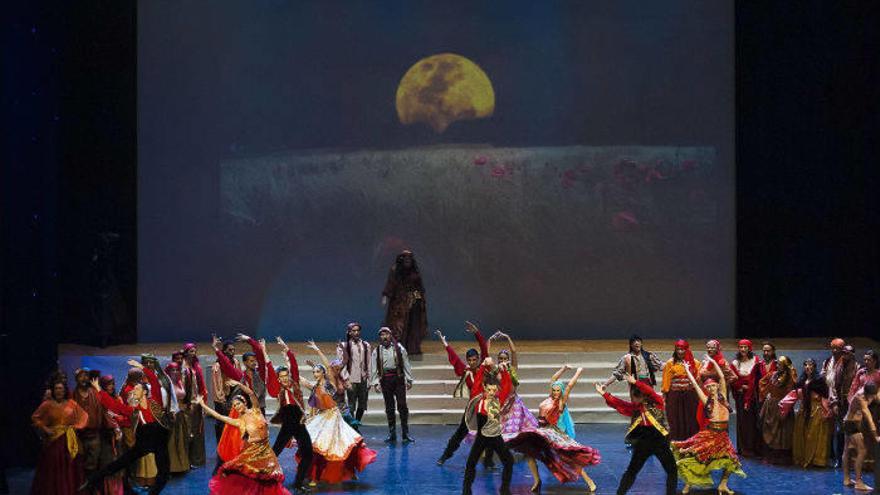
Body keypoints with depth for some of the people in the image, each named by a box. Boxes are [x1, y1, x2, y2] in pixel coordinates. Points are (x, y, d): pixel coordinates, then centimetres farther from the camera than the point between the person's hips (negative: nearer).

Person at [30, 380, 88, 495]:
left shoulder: (72, 404, 4)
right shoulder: (47, 404, -1)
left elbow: (84, 416, 12)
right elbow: (35, 418, 3)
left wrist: (76, 426, -1)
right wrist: (45, 429, -7)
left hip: (69, 441, 2)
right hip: (53, 440, -2)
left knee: (69, 469, 4)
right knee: (53, 470, 0)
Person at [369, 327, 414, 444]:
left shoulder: (399, 348, 3)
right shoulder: (376, 351, 6)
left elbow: (406, 364, 5)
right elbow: (374, 368, 7)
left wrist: (409, 379, 3)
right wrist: (375, 382, 0)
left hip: (398, 378, -1)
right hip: (385, 380, 1)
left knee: (402, 406, -4)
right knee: (389, 408, 6)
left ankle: (405, 433, 3)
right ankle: (392, 434, 12)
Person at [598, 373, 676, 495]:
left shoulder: (658, 402, -2)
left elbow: (650, 392, -20)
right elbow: (618, 403, 1)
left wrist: (635, 382, -27)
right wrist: (604, 394, -8)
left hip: (659, 441, -1)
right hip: (642, 443, 1)